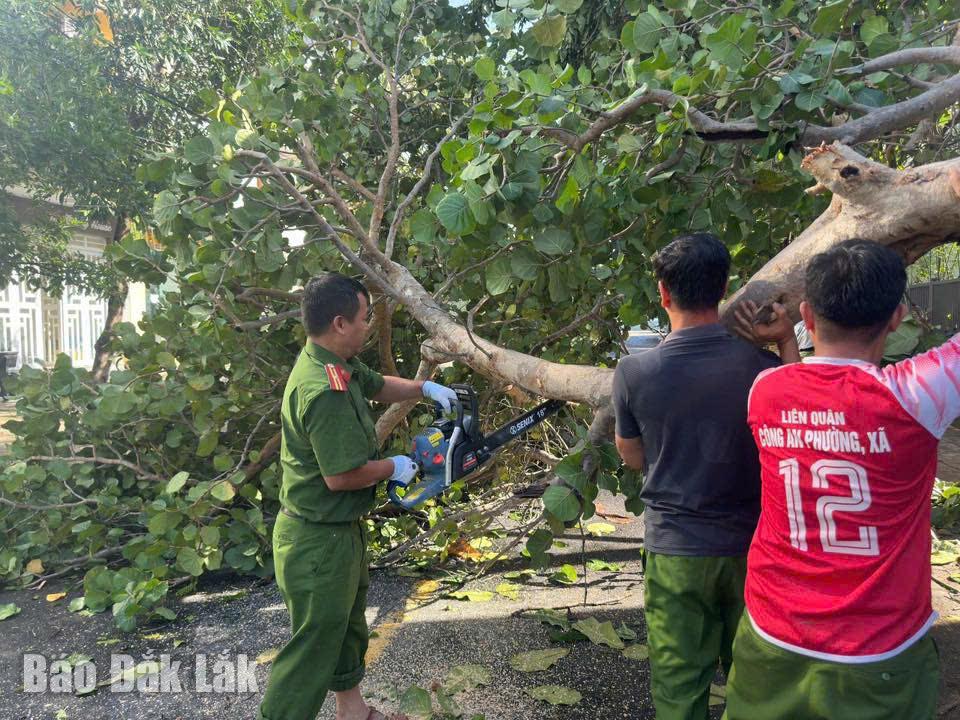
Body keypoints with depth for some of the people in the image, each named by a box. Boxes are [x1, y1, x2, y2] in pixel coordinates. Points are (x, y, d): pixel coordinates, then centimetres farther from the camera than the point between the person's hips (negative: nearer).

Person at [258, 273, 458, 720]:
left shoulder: (338, 365, 1)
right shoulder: (326, 389, -30)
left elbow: (379, 386, 21)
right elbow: (342, 476, -30)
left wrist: (425, 388, 7)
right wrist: (394, 468, -13)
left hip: (339, 530, 11)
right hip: (318, 541, -11)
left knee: (348, 622, 26)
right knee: (314, 646, 3)